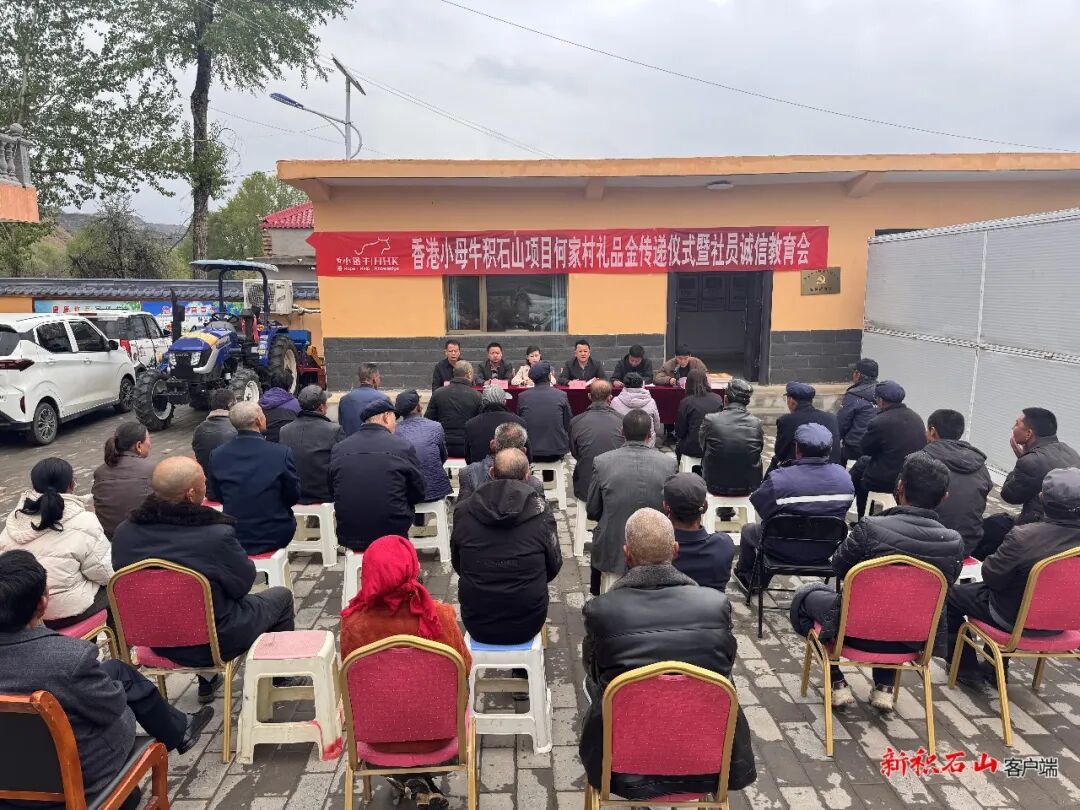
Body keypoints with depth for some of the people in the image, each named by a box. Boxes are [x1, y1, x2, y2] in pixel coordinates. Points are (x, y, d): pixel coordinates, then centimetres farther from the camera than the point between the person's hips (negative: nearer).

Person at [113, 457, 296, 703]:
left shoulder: (123, 532, -14)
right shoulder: (217, 535, -31)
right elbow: (243, 583, -14)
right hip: (215, 643, -5)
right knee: (282, 595, 18)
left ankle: (207, 682, 43)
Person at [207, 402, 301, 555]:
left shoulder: (217, 455, -8)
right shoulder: (282, 453, -17)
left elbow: (219, 495, 5)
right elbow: (293, 496, -5)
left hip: (233, 537, 3)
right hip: (274, 536, -3)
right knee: (290, 518, 28)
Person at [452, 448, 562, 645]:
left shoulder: (463, 511, -10)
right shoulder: (541, 513, -14)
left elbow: (457, 565, 5)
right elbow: (553, 568, 0)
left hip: (476, 625, 1)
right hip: (526, 626, -1)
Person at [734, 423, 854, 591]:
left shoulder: (779, 479, -29)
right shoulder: (844, 476, -12)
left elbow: (756, 502, -13)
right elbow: (843, 509, 2)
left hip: (786, 551, -4)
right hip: (824, 551, 5)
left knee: (748, 529, 26)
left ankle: (745, 577, 47)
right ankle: (761, 580, 49)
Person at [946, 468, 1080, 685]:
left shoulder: (1023, 536, -34)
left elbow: (992, 576, -20)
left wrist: (988, 562, 0)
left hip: (1015, 620, -6)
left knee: (952, 594, 16)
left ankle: (965, 668, 25)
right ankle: (996, 668, 42)